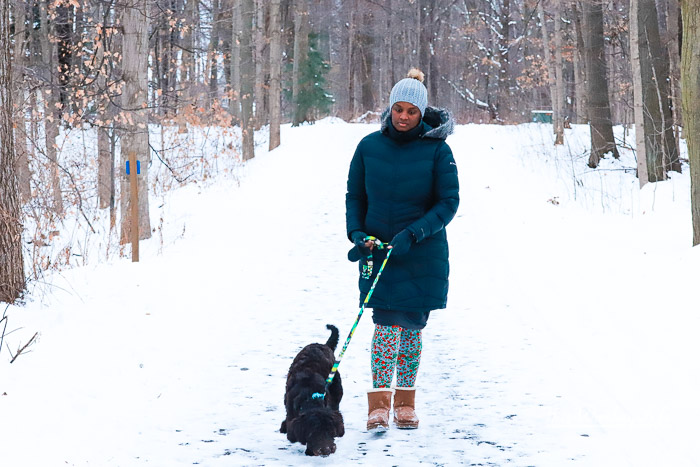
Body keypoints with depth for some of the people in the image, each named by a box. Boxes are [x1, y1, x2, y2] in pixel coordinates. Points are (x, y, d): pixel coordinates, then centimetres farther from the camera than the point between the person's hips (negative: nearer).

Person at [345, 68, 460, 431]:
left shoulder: (437, 149, -5)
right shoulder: (369, 146, 1)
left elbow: (448, 202, -5)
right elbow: (354, 196, 9)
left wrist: (413, 234, -16)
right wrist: (357, 233, -7)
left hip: (422, 255, 0)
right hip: (378, 251, 0)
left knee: (412, 326, 6)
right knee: (387, 324, -11)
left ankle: (405, 403, 19)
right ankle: (378, 405, -12)